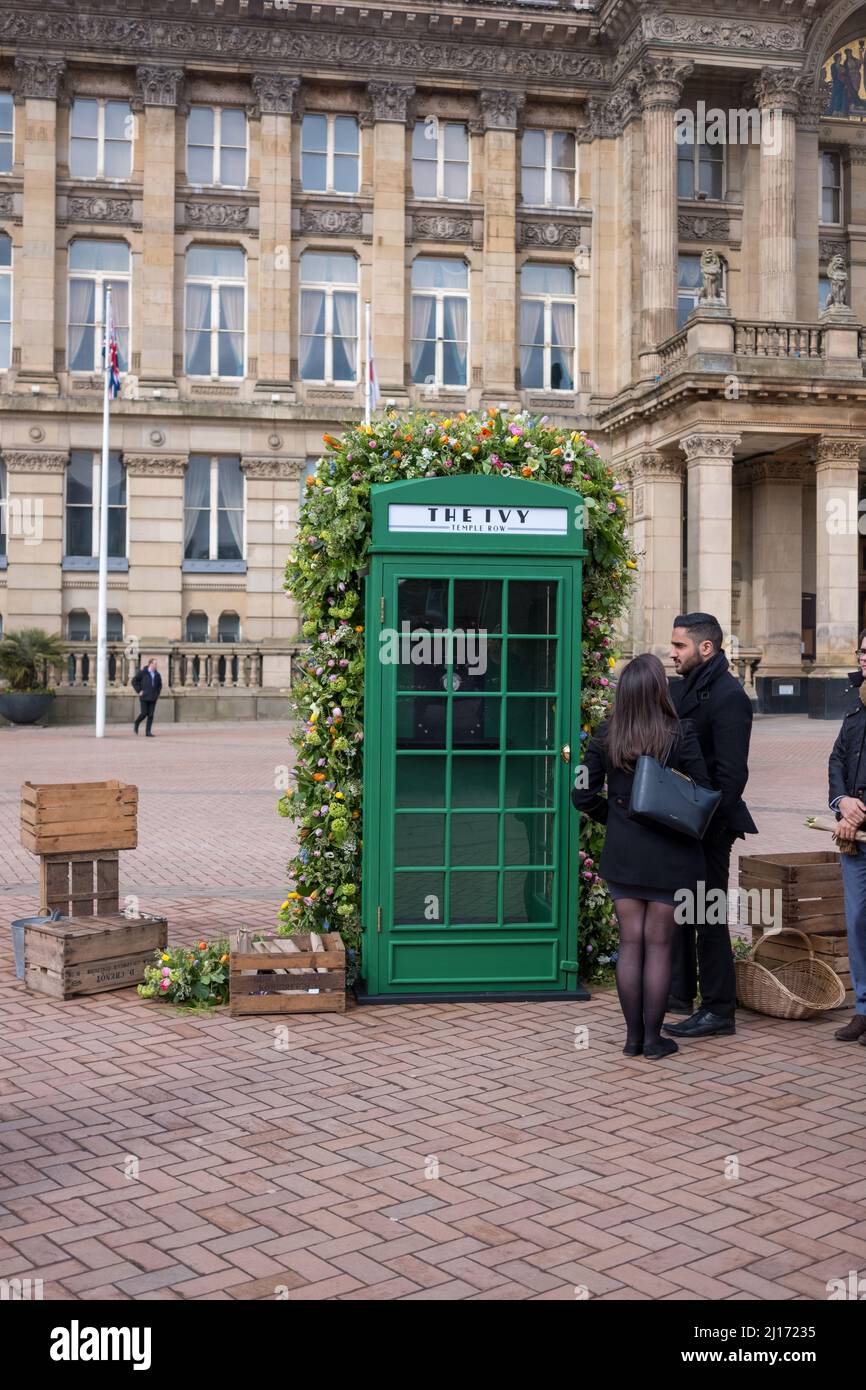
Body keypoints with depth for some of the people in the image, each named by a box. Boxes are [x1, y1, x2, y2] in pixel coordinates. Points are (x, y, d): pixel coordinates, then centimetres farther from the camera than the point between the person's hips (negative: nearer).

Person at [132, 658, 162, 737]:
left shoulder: (157, 675, 10)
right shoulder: (142, 673, -4)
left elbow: (160, 685, 25)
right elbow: (134, 681, -2)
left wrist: (157, 693, 12)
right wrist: (138, 691, -7)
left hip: (153, 698, 4)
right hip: (144, 698, -4)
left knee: (151, 715, -2)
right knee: (144, 713, -9)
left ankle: (148, 732, 2)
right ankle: (136, 724, 21)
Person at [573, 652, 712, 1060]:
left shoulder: (606, 735, -3)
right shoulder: (681, 733, -13)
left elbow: (583, 795, 1)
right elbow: (703, 793, -9)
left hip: (622, 853, 3)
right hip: (669, 855, -3)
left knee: (630, 942, 10)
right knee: (658, 944, 5)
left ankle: (633, 1036, 16)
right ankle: (653, 1038, 11)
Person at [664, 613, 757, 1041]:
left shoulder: (729, 697, -16)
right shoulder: (681, 689, 12)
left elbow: (731, 773, -20)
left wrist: (706, 823, -22)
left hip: (709, 827, -9)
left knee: (708, 916, -2)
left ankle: (718, 1012, 8)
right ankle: (680, 993, 33)